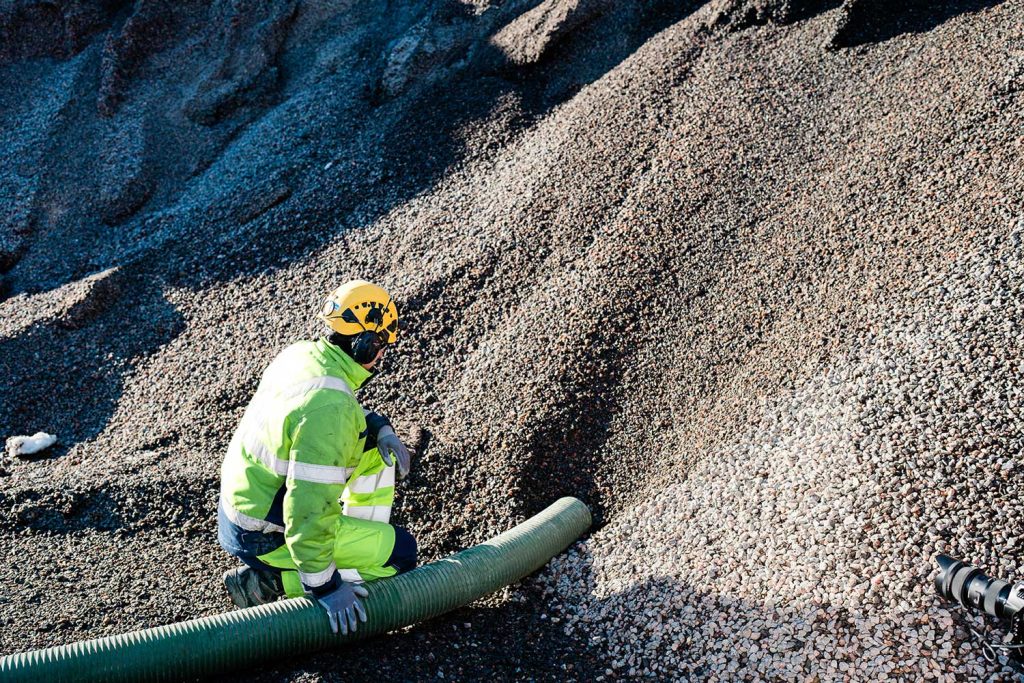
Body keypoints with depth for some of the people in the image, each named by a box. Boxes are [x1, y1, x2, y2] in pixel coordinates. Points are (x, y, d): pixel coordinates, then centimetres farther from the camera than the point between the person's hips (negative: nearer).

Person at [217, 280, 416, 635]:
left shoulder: (301, 353, -4)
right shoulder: (330, 407, -31)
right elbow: (311, 505, -33)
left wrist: (381, 428, 2)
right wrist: (324, 586, -24)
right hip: (262, 536, -9)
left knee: (376, 451, 12)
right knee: (401, 552, -5)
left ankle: (360, 548, 19)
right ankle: (269, 579, -4)